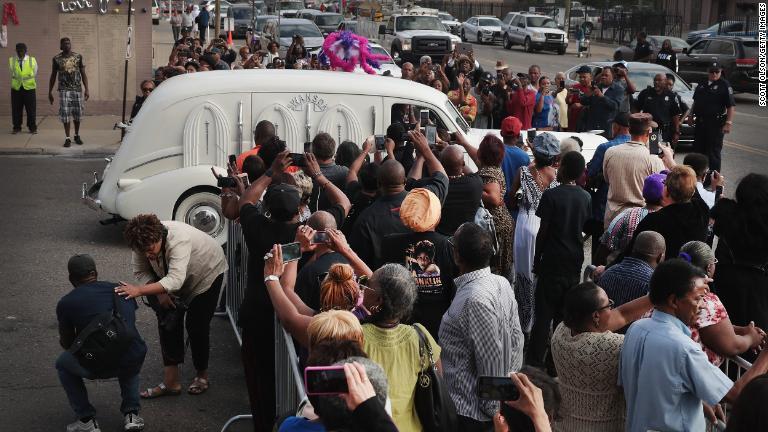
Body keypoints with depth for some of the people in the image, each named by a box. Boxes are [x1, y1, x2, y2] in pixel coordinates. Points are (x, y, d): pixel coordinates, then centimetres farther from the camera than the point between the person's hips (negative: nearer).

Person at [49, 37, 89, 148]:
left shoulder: (78, 57, 4)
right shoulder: (57, 59, 2)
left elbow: (83, 74, 5)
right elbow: (53, 76, 8)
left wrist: (86, 89, -2)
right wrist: (50, 92, 8)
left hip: (77, 89, 1)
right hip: (64, 90, -1)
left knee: (77, 114, 9)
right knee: (65, 114, -4)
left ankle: (77, 135, 25)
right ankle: (68, 138, 2)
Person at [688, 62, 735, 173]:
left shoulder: (724, 85, -7)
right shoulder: (702, 85, 13)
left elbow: (731, 106, -13)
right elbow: (695, 102, 26)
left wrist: (728, 123, -20)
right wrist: (691, 115, 20)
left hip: (715, 123, -7)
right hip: (700, 122, 7)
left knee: (714, 152, -5)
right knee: (698, 149, 14)